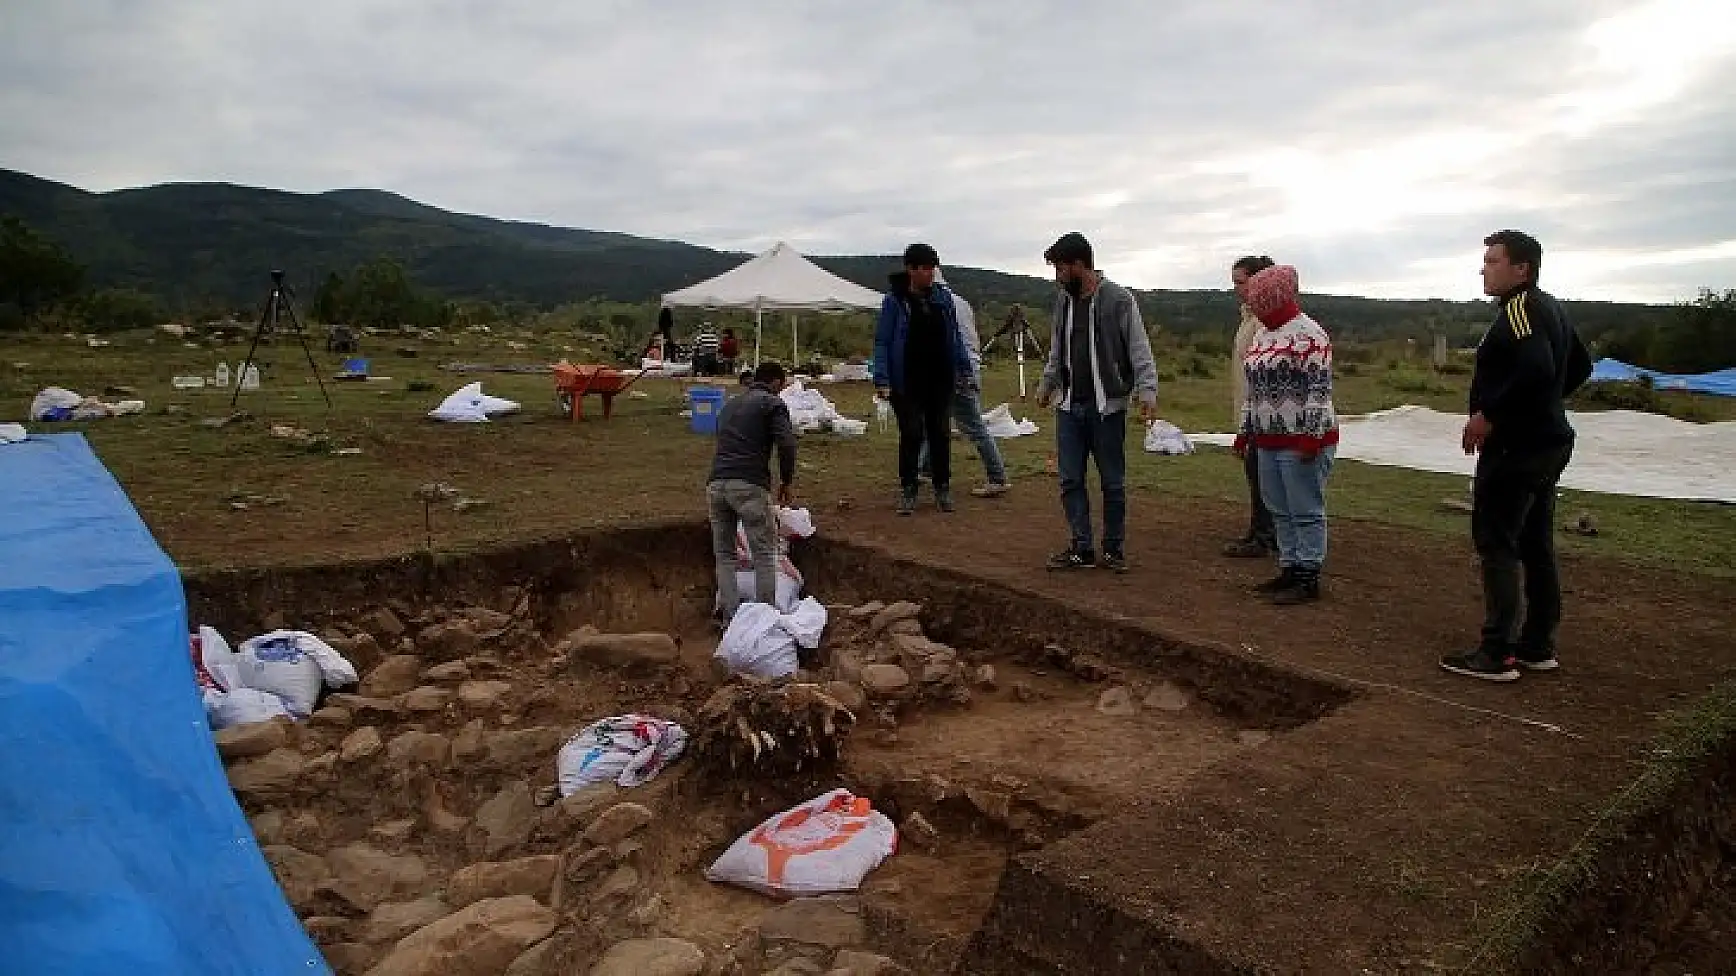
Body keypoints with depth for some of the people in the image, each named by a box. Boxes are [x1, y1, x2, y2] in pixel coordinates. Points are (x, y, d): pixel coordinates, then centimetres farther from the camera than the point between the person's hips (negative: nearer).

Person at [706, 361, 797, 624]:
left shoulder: (729, 405, 28)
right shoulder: (773, 403, 7)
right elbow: (786, 444, -8)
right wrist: (787, 480, 6)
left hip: (716, 484, 6)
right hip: (749, 485, -6)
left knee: (724, 553, 13)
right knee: (764, 553, 4)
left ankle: (729, 615, 12)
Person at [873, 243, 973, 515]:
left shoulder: (943, 296, 5)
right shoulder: (894, 299, -6)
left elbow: (954, 335, 14)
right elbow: (882, 341, -6)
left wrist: (963, 369, 12)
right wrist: (881, 379, -15)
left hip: (941, 379, 4)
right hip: (907, 382, -4)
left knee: (940, 433, 8)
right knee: (911, 435, -1)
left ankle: (943, 489, 19)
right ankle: (907, 490, 12)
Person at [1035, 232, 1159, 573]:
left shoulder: (1119, 299, -9)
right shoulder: (1063, 299, 9)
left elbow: (1140, 350, -10)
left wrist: (1147, 392, -19)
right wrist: (1046, 384, 22)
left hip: (1107, 407, -5)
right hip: (1069, 406, 5)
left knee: (1113, 482, 5)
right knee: (1070, 480, 5)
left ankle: (1113, 549, 17)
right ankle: (1081, 548, 14)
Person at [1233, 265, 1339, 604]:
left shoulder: (1307, 334, -13)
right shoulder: (1261, 335, 14)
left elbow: (1319, 389, -17)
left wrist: (1311, 437, -21)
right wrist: (1246, 431, 19)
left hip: (1303, 440, -8)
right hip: (1268, 440, 8)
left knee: (1305, 512, -1)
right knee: (1280, 511, 12)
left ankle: (1309, 579, 6)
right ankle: (1289, 569, 22)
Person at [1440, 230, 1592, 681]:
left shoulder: (1519, 306, -16)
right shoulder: (1551, 307, 15)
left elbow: (1536, 369, -30)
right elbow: (1579, 365, 24)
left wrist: (1489, 414, -23)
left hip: (1515, 446, -10)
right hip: (1547, 441, 10)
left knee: (1496, 543, -6)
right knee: (1536, 545, 14)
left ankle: (1496, 654, -4)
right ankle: (1538, 646, 21)